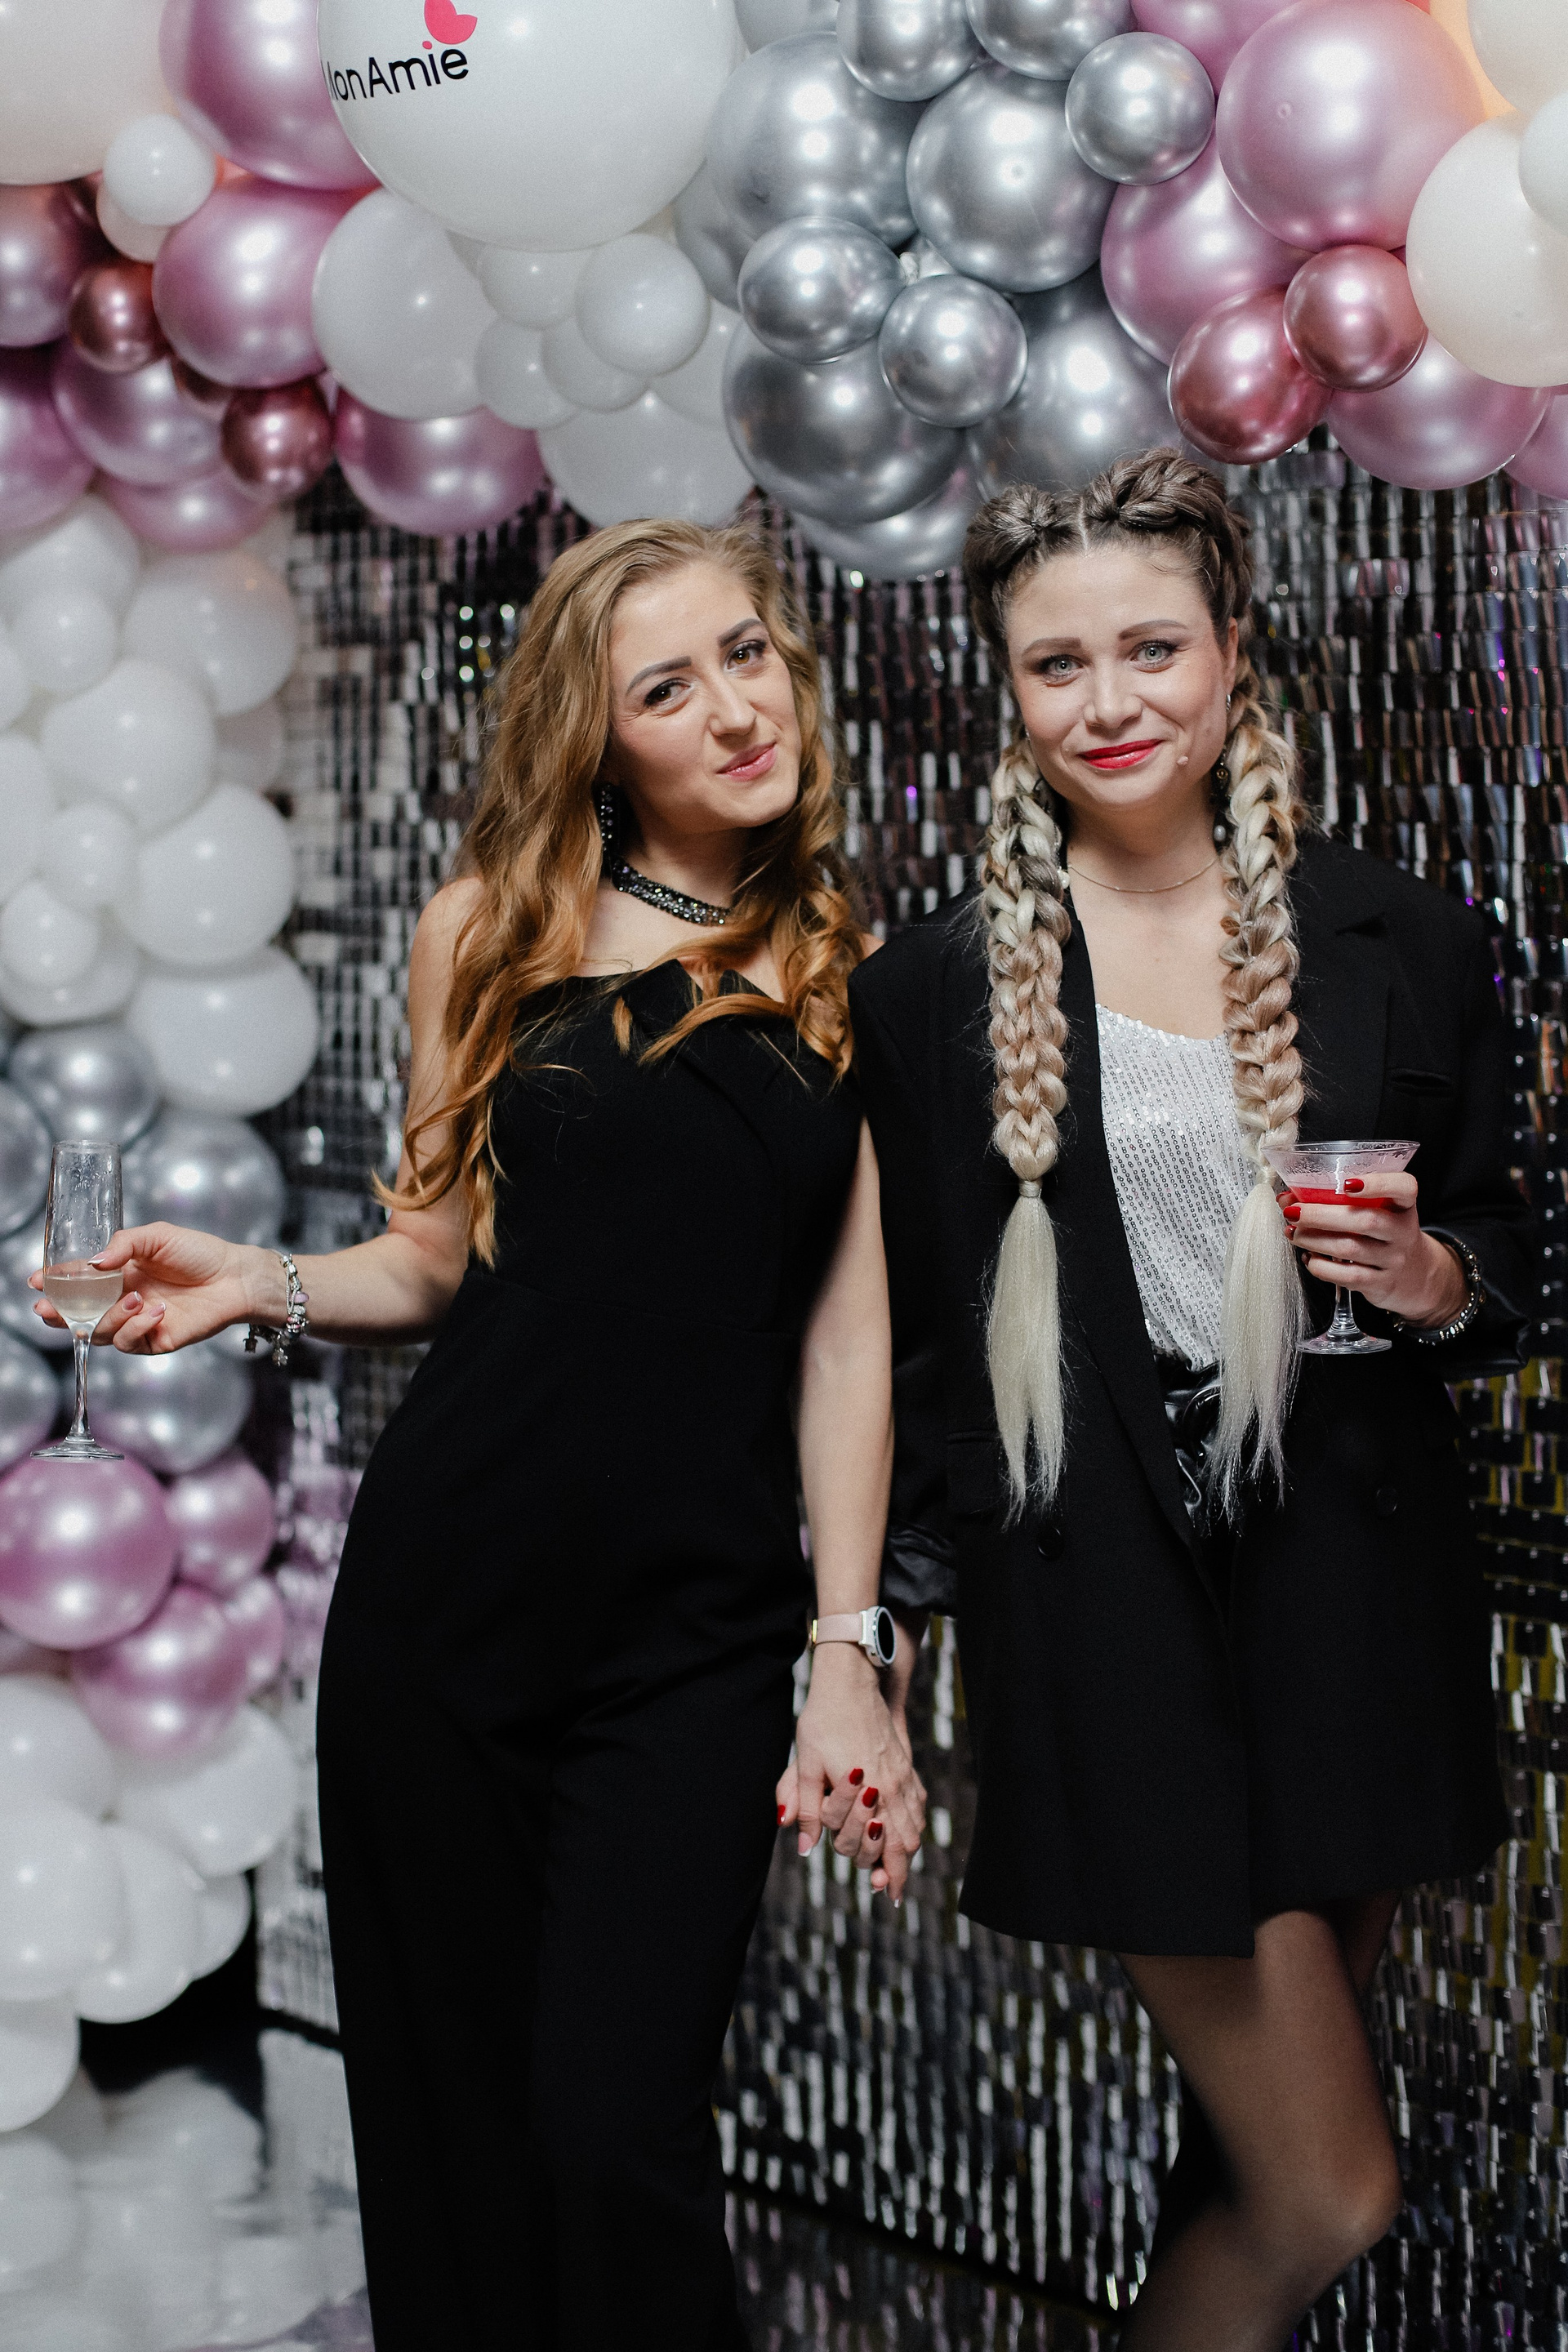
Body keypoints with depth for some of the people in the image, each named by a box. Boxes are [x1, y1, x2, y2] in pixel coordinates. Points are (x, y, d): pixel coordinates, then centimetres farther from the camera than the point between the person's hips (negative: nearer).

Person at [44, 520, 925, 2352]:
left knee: (616, 2139, -8)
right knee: (447, 2117, 9)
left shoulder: (849, 970, 5)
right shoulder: (497, 930, 5)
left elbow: (846, 1330, 4)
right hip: (443, 1599, 1)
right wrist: (267, 1287, -7)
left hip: (696, 1633, -1)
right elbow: (444, 1256, 12)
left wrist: (850, 1654, 0)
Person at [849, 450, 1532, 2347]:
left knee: (1259, 2157, 12)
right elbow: (904, 1335, 5)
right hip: (1105, 1609, -3)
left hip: (1347, 1597, 3)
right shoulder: (934, 991, 1)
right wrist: (887, 1616, 1)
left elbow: (1501, 1254, 14)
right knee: (1327, 2192, -5)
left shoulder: (1402, 949, 5)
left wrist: (1439, 1287, -8)